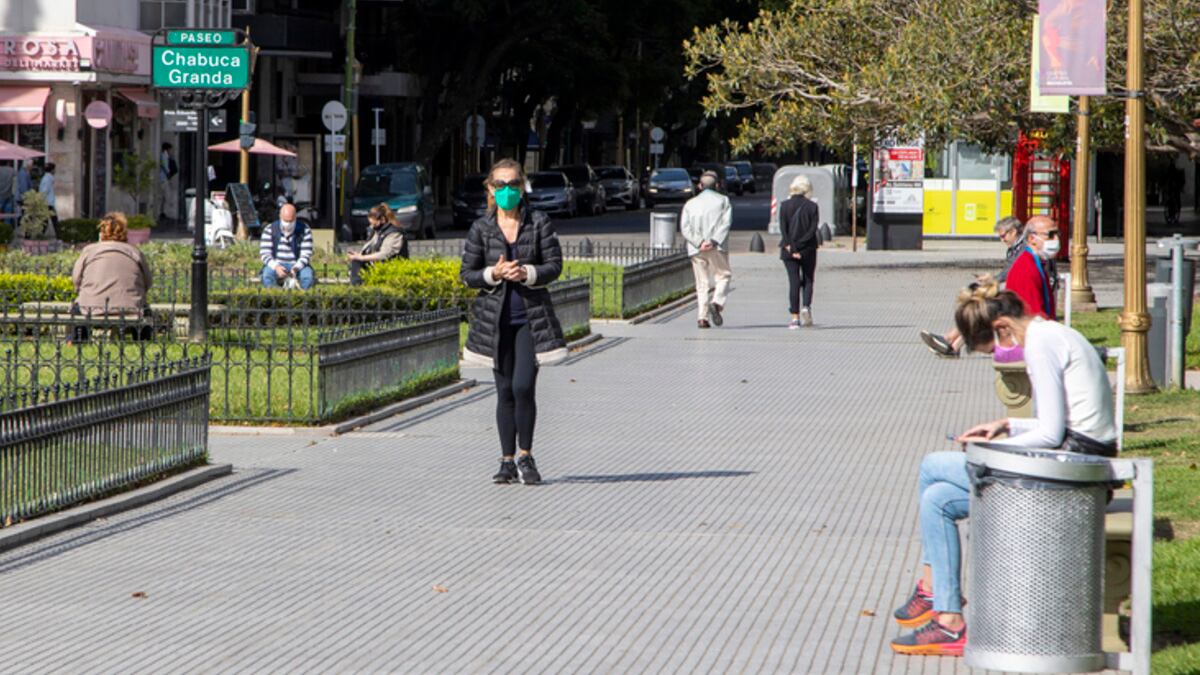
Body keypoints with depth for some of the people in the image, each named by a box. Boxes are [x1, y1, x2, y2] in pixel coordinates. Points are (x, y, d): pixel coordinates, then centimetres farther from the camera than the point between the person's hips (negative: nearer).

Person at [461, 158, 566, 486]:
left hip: (531, 317, -1)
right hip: (496, 319, 1)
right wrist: (494, 274, -14)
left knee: (524, 386, -12)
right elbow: (468, 274, 4)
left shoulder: (539, 223, 0)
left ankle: (525, 455, 5)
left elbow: (555, 265, -1)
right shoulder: (481, 229, 2)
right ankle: (507, 460, 14)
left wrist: (527, 273, -18)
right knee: (505, 391, 6)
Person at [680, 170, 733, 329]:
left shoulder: (690, 203, 14)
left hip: (696, 249, 2)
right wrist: (714, 241, -13)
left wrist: (699, 243, -9)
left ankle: (702, 316, -4)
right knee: (724, 275, 10)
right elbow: (726, 223, -7)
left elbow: (684, 227, 0)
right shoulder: (723, 200, 7)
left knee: (702, 283, 6)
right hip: (717, 248, -2)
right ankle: (717, 302, -16)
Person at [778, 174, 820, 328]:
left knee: (794, 281, 4)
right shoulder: (812, 206, -3)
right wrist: (800, 245, -11)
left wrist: (792, 247, -11)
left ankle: (795, 317, 0)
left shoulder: (785, 205, -2)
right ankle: (806, 306, -13)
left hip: (789, 250, 0)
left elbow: (783, 229, -8)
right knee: (808, 280, 12)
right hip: (808, 250, 0)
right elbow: (813, 229, -10)